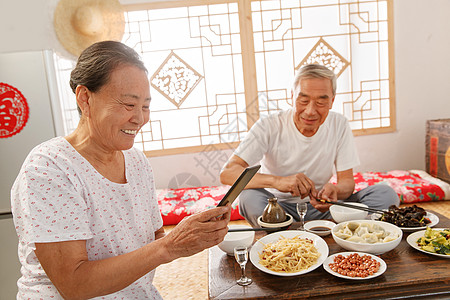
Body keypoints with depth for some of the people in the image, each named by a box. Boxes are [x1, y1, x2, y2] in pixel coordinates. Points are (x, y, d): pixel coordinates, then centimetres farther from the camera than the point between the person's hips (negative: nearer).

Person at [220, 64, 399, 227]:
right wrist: (277, 181, -43)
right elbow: (227, 173, -26)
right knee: (249, 197, -34)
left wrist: (335, 191, -29)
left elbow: (347, 180, -3)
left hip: (322, 207, 3)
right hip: (280, 207, -2)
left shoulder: (340, 125, -6)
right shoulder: (269, 127, -16)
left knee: (386, 194, -15)